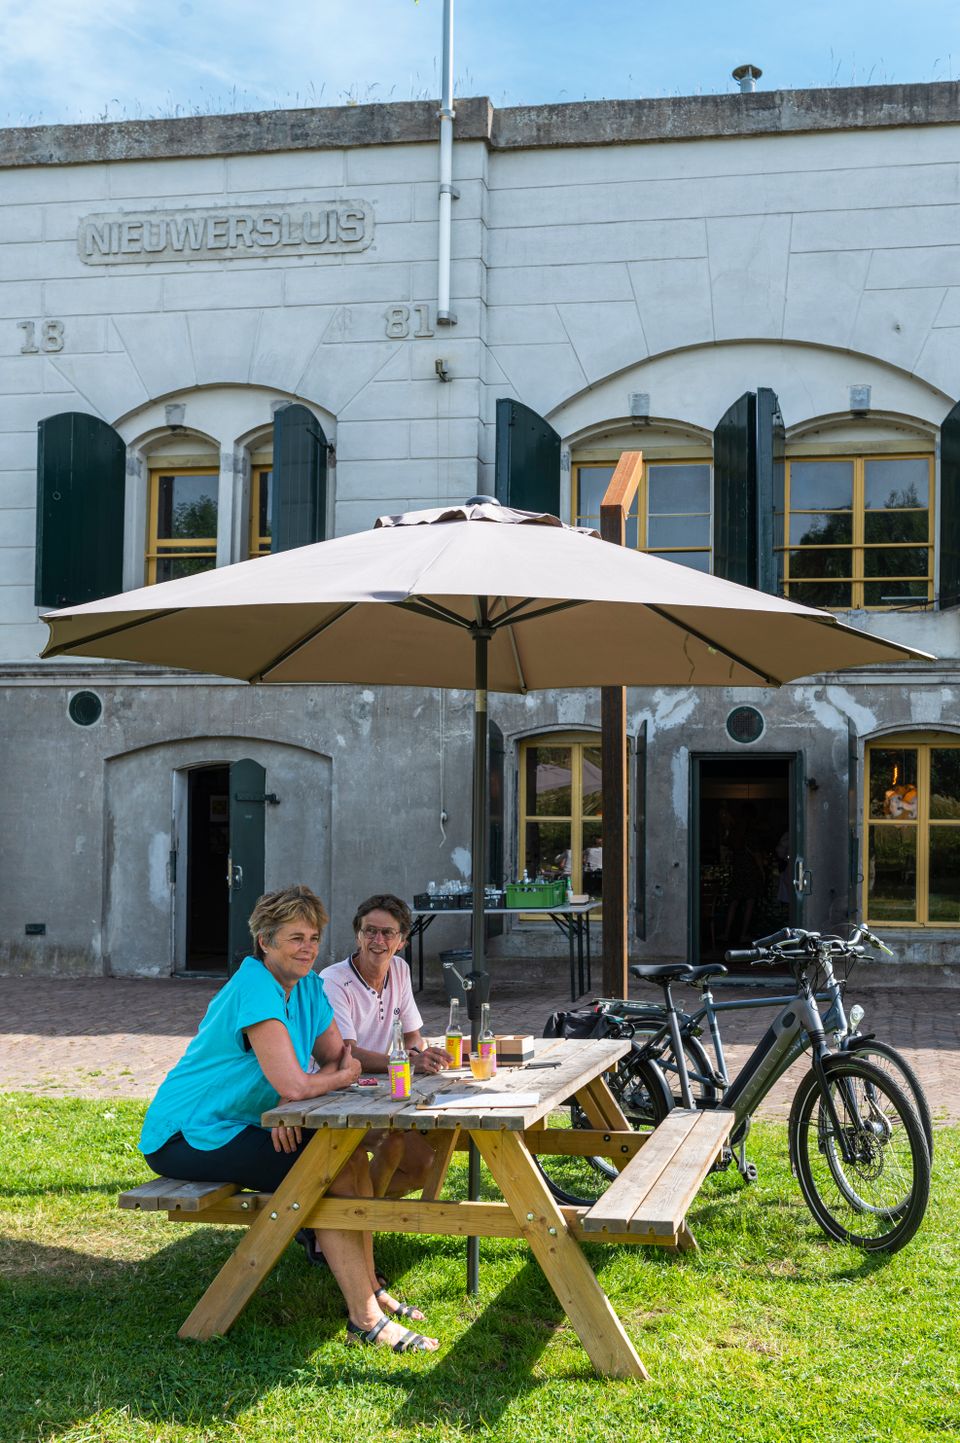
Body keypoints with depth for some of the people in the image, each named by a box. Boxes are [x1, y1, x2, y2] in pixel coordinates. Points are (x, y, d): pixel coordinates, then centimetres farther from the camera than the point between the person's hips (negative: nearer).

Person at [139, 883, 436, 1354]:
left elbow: (337, 1060, 4)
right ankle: (364, 1319, -16)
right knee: (328, 1173, -19)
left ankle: (367, 1288, 8)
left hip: (234, 1127, 9)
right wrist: (343, 1076, -9)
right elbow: (293, 1085, -29)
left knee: (352, 1156, -2)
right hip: (184, 1138, -9)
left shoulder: (308, 987, 6)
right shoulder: (255, 988, -23)